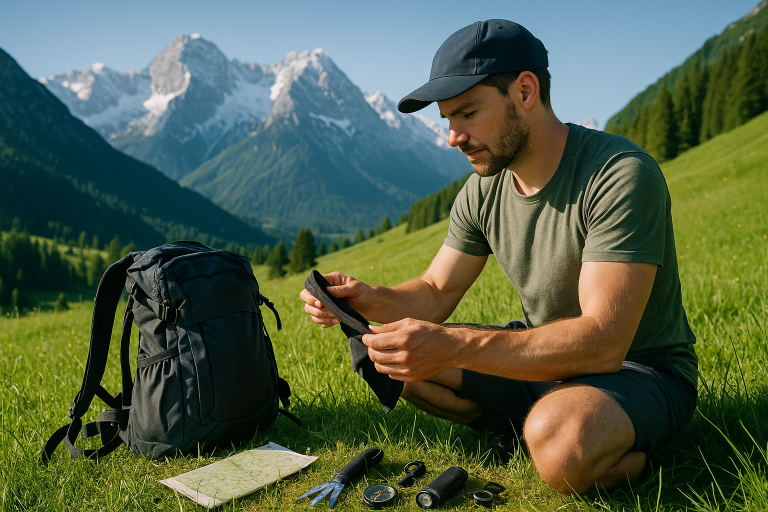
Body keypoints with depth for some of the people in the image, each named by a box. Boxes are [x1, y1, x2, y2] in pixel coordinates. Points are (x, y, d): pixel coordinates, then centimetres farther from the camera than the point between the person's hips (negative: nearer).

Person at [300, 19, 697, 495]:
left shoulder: (621, 174, -25)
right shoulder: (482, 191, -3)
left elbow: (603, 341, -33)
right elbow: (436, 293, 1)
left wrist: (453, 347, -41)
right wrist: (369, 298, -21)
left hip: (641, 369, -5)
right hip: (546, 352, 6)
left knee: (559, 441, -38)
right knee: (399, 360, -4)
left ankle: (630, 455, -3)